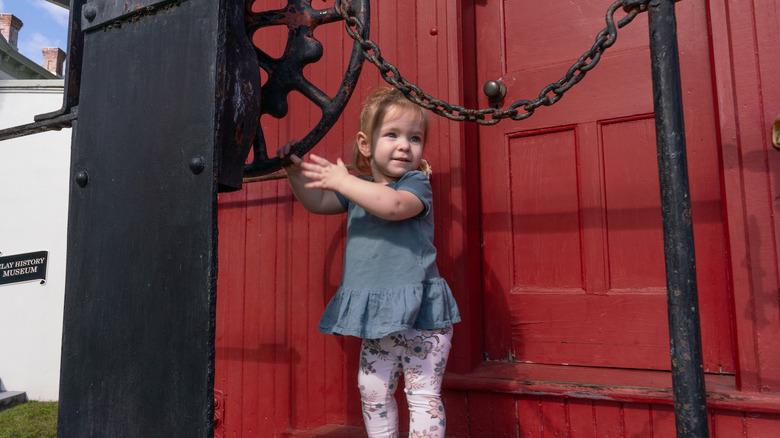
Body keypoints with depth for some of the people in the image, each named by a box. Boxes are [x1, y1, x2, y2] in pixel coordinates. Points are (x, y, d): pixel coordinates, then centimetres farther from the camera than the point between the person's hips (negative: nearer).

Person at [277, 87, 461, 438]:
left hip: (418, 312, -6)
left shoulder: (416, 183, -8)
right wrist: (296, 172, 5)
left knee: (423, 395, 0)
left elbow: (393, 205, -29)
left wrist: (341, 180, -23)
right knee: (373, 390, 14)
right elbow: (317, 202, 19)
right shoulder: (360, 187, 13)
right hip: (376, 316, 7)